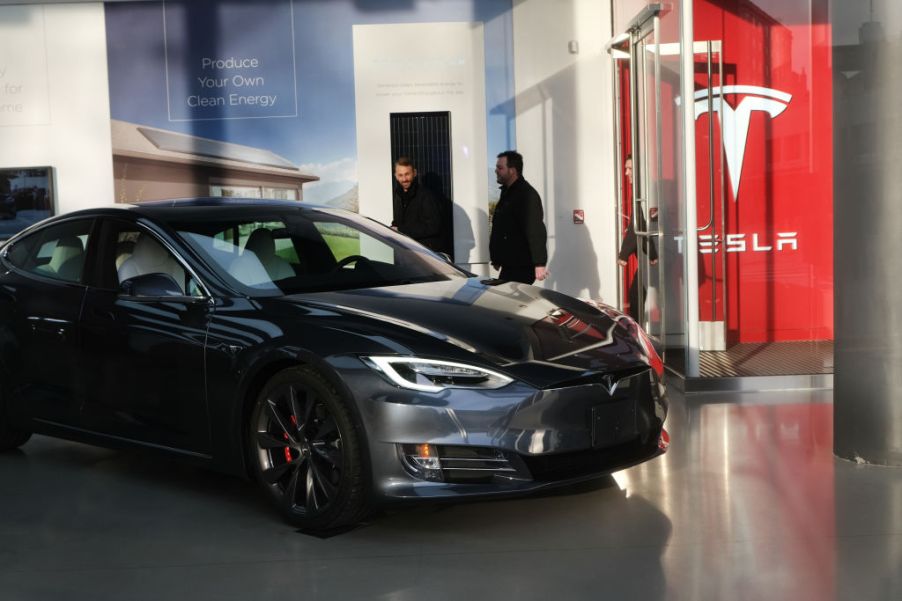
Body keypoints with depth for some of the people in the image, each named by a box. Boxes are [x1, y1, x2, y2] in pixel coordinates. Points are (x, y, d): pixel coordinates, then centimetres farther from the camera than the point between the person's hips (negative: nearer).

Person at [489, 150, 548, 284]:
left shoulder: (527, 194, -15)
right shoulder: (507, 192, 17)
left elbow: (536, 231, -24)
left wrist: (539, 263, -30)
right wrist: (496, 258, 26)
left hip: (522, 266, -10)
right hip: (509, 265, 10)